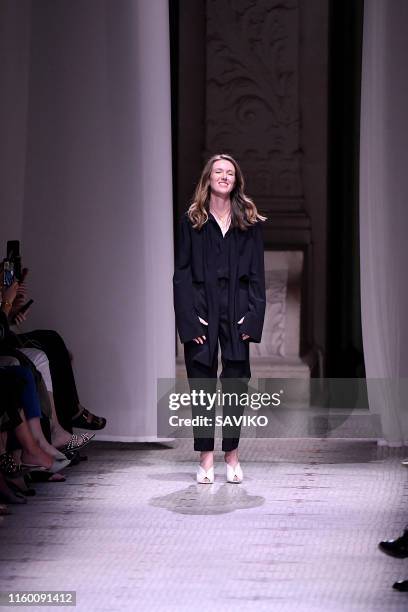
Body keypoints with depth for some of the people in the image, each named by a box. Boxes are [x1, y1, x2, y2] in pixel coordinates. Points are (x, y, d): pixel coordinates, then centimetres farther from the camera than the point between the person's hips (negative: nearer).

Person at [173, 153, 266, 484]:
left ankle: (232, 456, 9)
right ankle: (206, 457, 5)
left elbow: (257, 273, 6)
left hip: (236, 312, 1)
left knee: (236, 381, 0)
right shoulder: (192, 221, 5)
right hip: (201, 311, -1)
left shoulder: (250, 222, 8)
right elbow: (182, 273, 2)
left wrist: (252, 316, -4)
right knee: (202, 384, 0)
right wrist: (190, 318, -8)